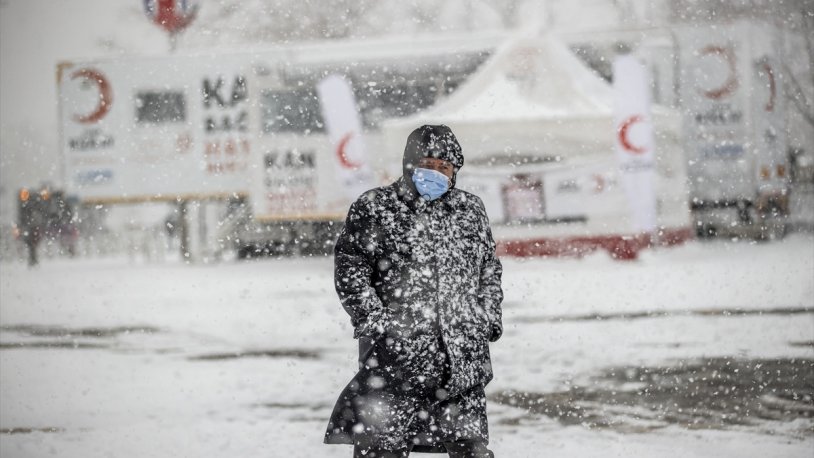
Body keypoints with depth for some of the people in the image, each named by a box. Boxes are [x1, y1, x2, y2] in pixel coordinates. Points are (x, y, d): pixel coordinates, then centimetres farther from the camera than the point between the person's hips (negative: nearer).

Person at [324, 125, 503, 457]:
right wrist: (374, 321, -12)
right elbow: (349, 269, -2)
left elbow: (490, 267, 24)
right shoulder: (374, 209, 2)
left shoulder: (471, 210, 15)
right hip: (394, 357, -3)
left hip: (462, 359, 3)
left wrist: (490, 316, 10)